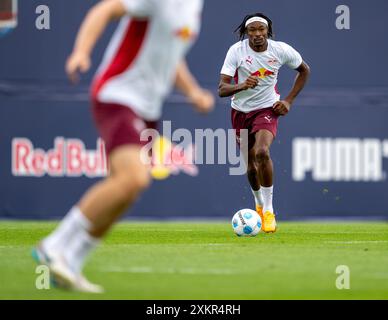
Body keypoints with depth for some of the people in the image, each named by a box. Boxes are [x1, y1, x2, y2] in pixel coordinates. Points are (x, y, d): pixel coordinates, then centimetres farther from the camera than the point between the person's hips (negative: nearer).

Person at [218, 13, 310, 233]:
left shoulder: (281, 50, -13)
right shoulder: (236, 51, -17)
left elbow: (304, 70, 7)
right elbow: (222, 89, -22)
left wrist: (289, 101, -1)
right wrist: (242, 86, -43)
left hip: (267, 109, -2)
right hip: (241, 111, 2)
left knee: (262, 152, -28)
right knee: (251, 164, 9)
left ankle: (269, 210, -16)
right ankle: (259, 205, 39)